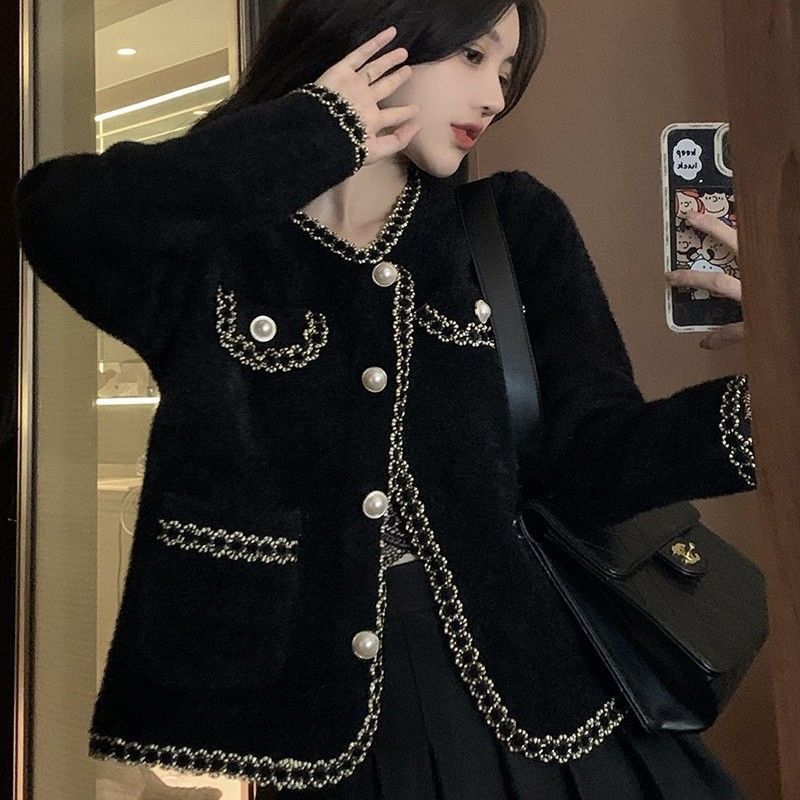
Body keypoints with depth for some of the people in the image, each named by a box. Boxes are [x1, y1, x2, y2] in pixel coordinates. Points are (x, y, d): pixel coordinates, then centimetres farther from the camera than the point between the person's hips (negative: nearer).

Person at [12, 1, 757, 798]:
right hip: (321, 718, -3)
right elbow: (56, 216, -26)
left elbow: (591, 455, -3)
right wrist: (311, 136, -18)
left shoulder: (517, 228, 4)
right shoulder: (208, 242, -5)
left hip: (528, 696, 4)